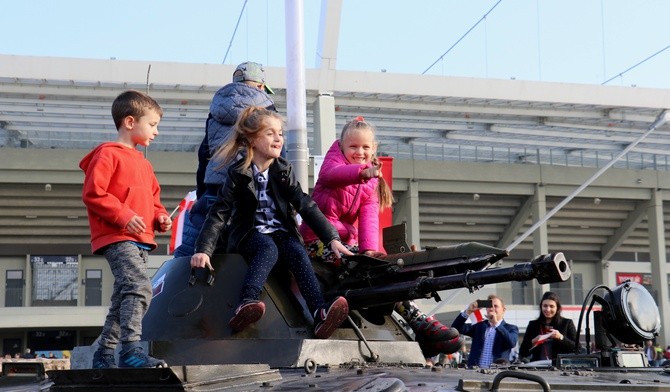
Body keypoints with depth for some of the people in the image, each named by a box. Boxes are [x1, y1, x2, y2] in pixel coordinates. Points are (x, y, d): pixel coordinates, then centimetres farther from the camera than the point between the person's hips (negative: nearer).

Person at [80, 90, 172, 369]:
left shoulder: (142, 162, 24)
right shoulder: (108, 154, -4)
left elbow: (152, 199, 31)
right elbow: (93, 193, -13)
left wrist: (160, 216, 10)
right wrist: (124, 217, -20)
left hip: (141, 241, 10)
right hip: (117, 238, -10)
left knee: (123, 298, 13)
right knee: (139, 287, -25)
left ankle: (104, 354, 22)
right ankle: (131, 351, -31)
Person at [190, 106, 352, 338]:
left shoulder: (284, 171, 5)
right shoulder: (238, 173, -4)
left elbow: (306, 206, 1)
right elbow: (219, 213, -9)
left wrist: (332, 238, -8)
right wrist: (203, 250, -22)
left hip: (282, 232, 3)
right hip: (251, 234, -3)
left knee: (299, 253, -29)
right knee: (269, 249, -36)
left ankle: (321, 315, -49)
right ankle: (246, 305, -56)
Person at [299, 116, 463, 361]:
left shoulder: (372, 181, 13)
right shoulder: (335, 157, 1)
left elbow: (369, 217, -2)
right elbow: (329, 173, -27)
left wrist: (369, 248, -20)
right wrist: (362, 171, -46)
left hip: (347, 240, 6)